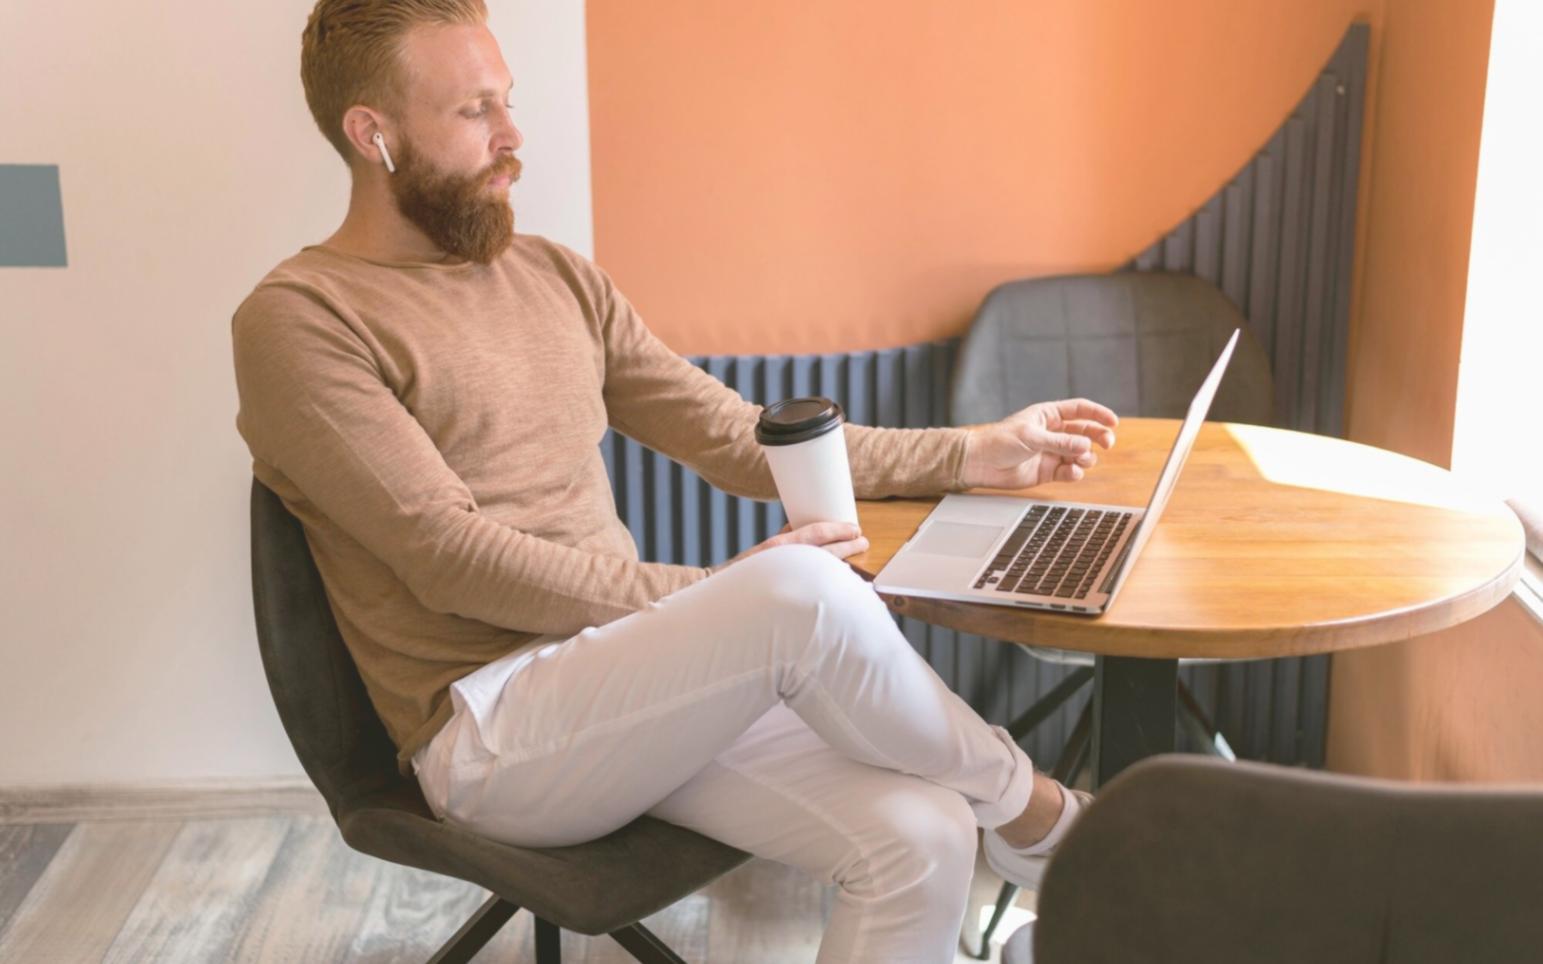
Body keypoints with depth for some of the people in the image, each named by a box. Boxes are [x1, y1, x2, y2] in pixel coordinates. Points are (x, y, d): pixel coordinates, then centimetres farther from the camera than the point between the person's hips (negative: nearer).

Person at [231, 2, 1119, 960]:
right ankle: (1034, 810, -5)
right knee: (803, 590, -30)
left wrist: (977, 454, 13)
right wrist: (725, 596, -18)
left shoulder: (555, 277, 15)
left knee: (920, 843, -19)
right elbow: (454, 562, -15)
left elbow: (743, 440, 16)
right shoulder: (298, 322, -6)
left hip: (628, 675, 6)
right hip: (487, 736, -6)